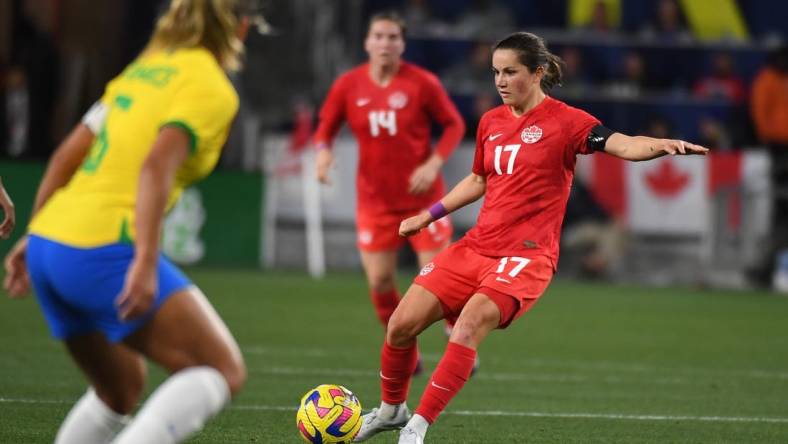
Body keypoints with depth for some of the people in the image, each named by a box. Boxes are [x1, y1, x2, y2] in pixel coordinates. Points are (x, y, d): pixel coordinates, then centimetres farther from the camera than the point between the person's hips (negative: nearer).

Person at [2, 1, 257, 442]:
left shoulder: (144, 70, 20)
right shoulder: (212, 89, -4)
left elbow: (67, 155, 20)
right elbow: (157, 166, -19)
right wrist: (146, 262, -25)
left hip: (48, 242, 9)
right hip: (106, 252, -9)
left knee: (122, 389, 24)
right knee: (225, 371, -6)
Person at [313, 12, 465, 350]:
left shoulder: (422, 83, -8)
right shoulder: (348, 86, -2)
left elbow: (454, 125, -1)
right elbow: (326, 127, 10)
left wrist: (434, 163, -14)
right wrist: (322, 150, -12)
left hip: (422, 198, -2)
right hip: (374, 201, 2)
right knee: (379, 282, -1)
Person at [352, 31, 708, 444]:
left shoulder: (564, 121, -7)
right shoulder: (490, 122, 12)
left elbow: (624, 145, -21)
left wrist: (662, 144, -41)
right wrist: (427, 216, 26)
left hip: (525, 255, -6)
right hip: (475, 247, 6)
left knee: (470, 323, -29)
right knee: (401, 324, 0)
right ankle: (390, 408, 26)